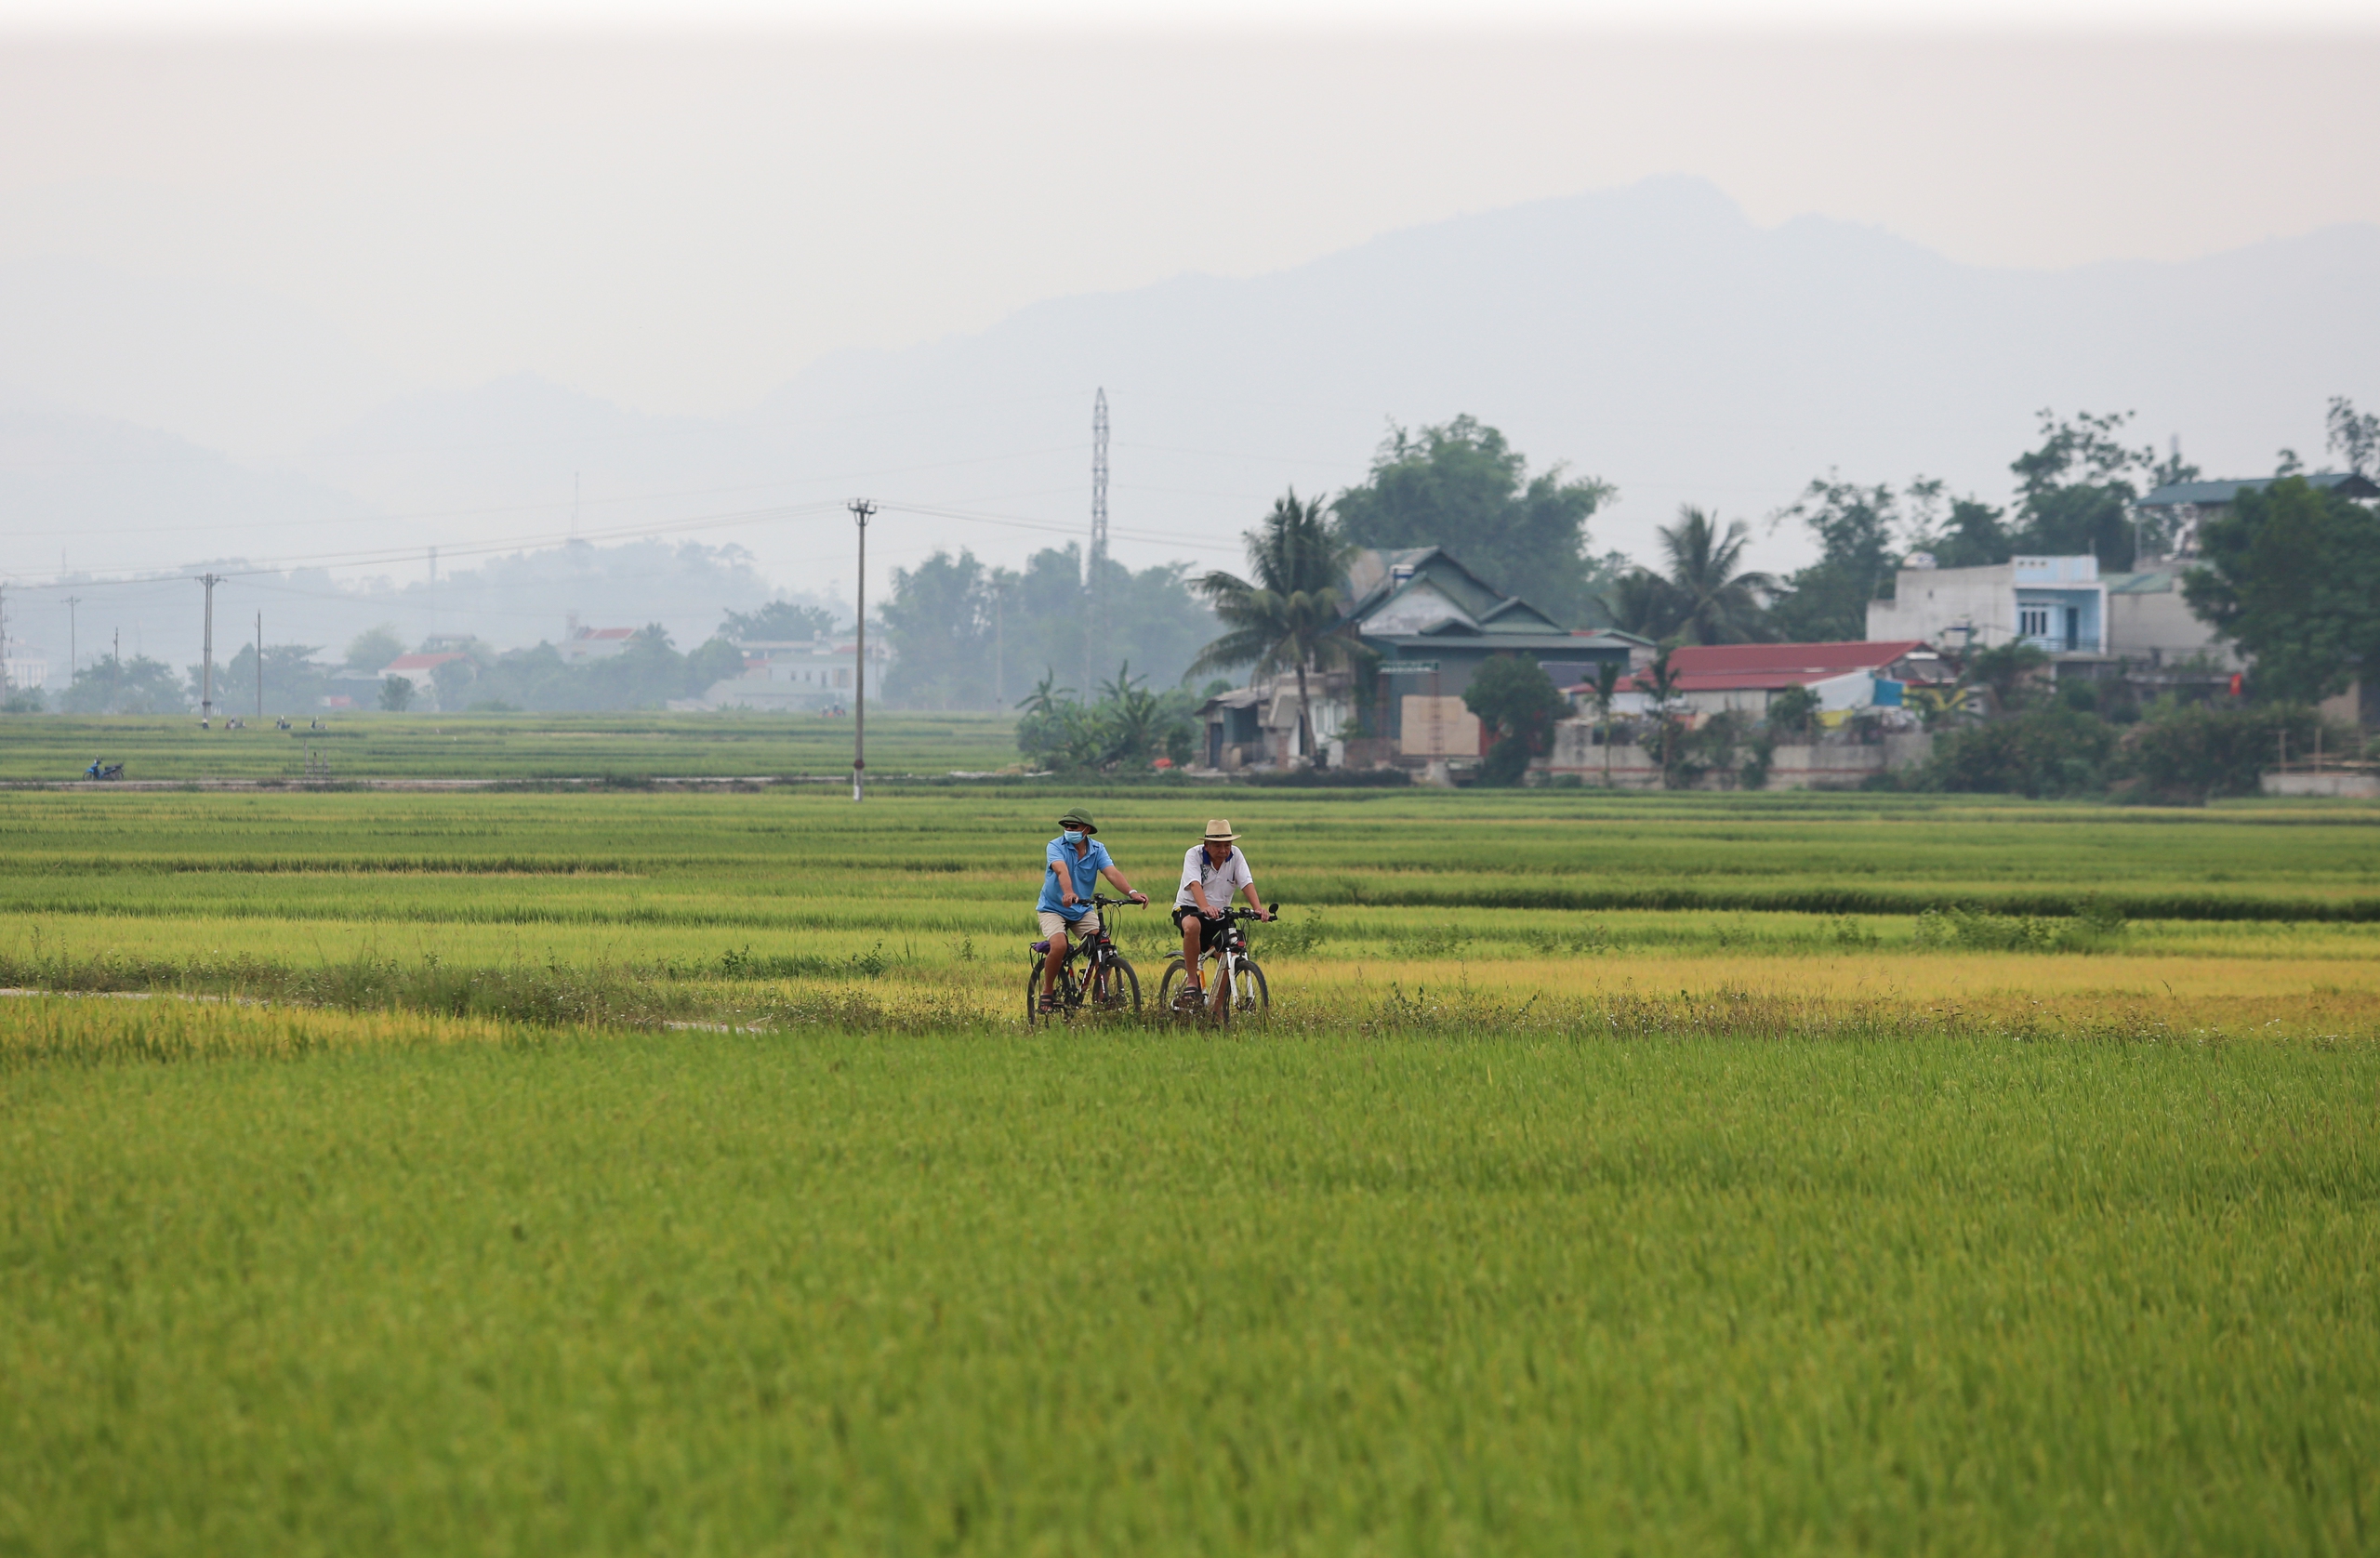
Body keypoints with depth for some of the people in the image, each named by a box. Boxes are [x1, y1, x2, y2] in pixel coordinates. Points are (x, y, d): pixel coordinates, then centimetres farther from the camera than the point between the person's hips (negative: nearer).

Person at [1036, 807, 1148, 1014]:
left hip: (1083, 910, 3)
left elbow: (1112, 872, -20)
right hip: (1053, 908, -3)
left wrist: (1131, 893, -39)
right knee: (1059, 946, -29)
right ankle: (1047, 991, -6)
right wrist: (1068, 893, -55)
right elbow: (1062, 870, -34)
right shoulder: (1056, 847, -14)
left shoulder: (1097, 849, -4)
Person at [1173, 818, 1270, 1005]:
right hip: (1189, 908, -4)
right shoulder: (1194, 855, -15)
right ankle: (1192, 983, -27)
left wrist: (1258, 908, -35)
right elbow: (1194, 884, -31)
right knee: (1192, 926, -39)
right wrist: (1205, 908, -51)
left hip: (1220, 915, 4)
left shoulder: (1235, 855, -4)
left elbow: (1247, 882, -16)